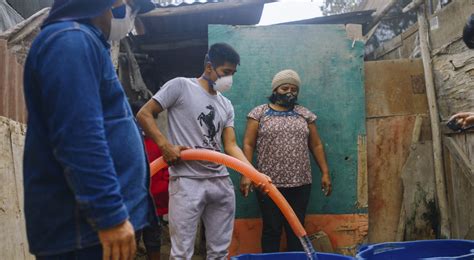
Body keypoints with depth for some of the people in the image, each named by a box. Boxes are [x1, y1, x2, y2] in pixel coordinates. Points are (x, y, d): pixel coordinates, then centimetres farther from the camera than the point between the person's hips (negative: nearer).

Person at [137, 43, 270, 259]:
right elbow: (144, 114, -4)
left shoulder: (226, 105, 15)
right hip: (187, 181, -6)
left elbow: (231, 145, 9)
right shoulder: (180, 86, -2)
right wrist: (165, 145, -16)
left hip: (221, 181, 6)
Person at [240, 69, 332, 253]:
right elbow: (248, 145, -2)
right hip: (269, 184, -2)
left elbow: (316, 146, 13)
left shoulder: (305, 114, 11)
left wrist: (325, 172, 6)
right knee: (271, 230, 3)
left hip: (300, 184, 3)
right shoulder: (259, 113, 2)